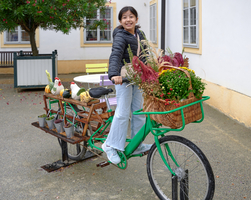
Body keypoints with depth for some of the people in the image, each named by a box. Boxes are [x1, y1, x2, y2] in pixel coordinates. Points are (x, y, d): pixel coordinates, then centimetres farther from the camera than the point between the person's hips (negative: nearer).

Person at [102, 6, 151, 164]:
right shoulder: (121, 36, -13)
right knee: (123, 112, -10)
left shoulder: (139, 34, 11)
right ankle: (111, 145, 2)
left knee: (138, 111, 9)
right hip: (123, 77, -7)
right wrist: (114, 74, -45)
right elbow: (115, 55, -29)